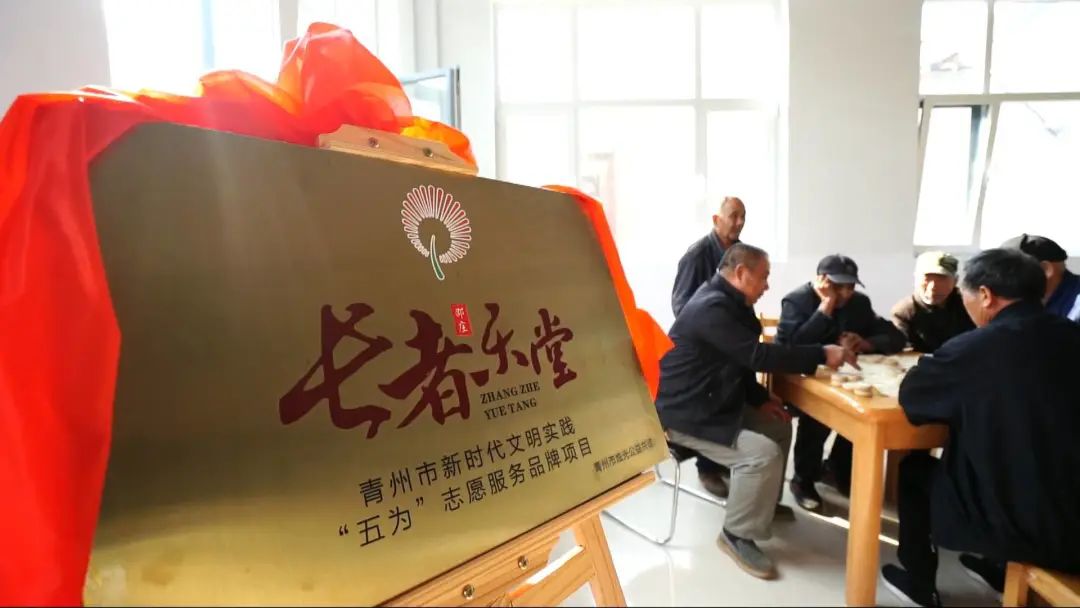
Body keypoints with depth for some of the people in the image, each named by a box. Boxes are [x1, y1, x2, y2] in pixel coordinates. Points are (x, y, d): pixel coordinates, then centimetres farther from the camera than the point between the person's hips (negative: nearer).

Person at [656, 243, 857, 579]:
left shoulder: (725, 302, 9)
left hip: (712, 402, 10)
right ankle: (737, 536, -1)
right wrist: (822, 355, -20)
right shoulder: (711, 308, -24)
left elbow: (740, 359, 14)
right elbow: (757, 355, -27)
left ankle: (767, 503, 29)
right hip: (685, 412, -10)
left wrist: (760, 397, 1)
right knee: (764, 452, -20)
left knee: (779, 426, 12)